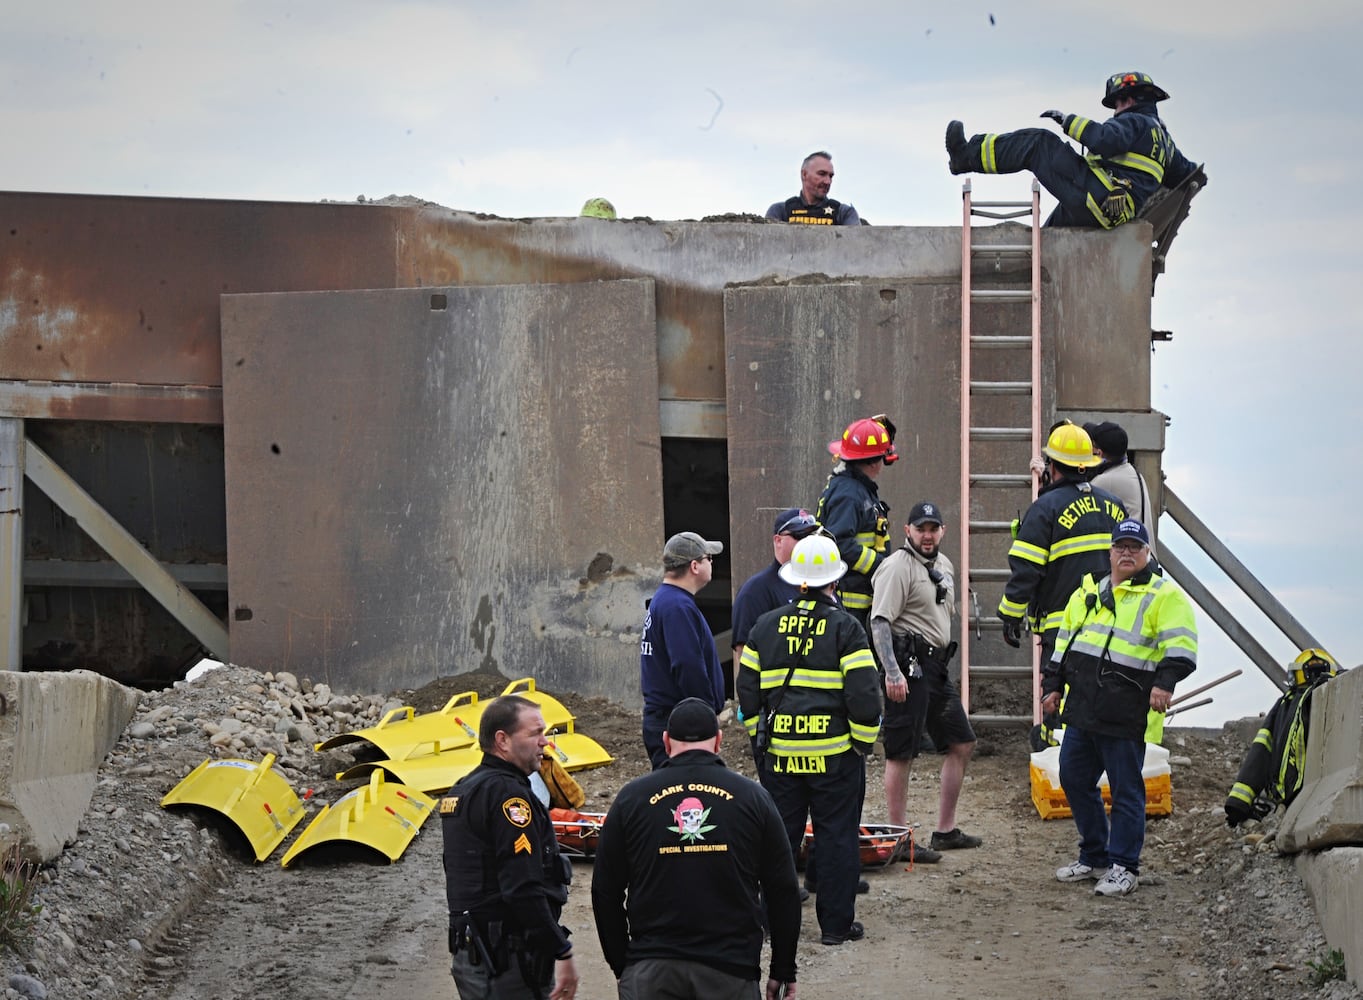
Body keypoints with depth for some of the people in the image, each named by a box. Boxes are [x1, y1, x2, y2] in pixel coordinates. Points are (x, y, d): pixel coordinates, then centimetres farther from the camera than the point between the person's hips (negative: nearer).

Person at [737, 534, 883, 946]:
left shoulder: (766, 627, 5)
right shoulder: (846, 628, -8)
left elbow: (747, 690, 9)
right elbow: (864, 693, -12)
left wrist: (759, 736, 19)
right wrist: (863, 742, 0)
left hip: (779, 753, 4)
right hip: (835, 755, -4)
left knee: (780, 835, 12)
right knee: (837, 837, 4)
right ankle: (836, 924, 6)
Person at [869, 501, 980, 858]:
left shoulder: (943, 565, 16)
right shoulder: (898, 567, -13)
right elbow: (879, 621, -20)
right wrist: (892, 672, -27)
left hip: (936, 666, 10)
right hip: (909, 666, -10)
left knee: (963, 743, 13)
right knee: (901, 754, -4)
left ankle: (945, 830, 21)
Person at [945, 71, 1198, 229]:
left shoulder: (1134, 122, -1)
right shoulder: (1164, 139, 27)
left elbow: (1106, 140, -22)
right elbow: (1188, 174, 30)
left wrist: (1068, 121, -11)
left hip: (1100, 195, -9)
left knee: (1039, 144, -2)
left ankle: (968, 155, -3)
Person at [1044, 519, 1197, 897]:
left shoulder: (1163, 596, -2)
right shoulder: (1087, 594, 18)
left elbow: (1180, 646, -13)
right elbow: (1063, 643, 26)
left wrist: (1165, 682, -27)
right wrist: (1052, 685, 19)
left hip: (1124, 716, -7)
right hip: (1081, 710, 7)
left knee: (1126, 791, -2)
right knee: (1075, 781, 13)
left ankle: (1123, 867, 6)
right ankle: (1093, 858, 27)